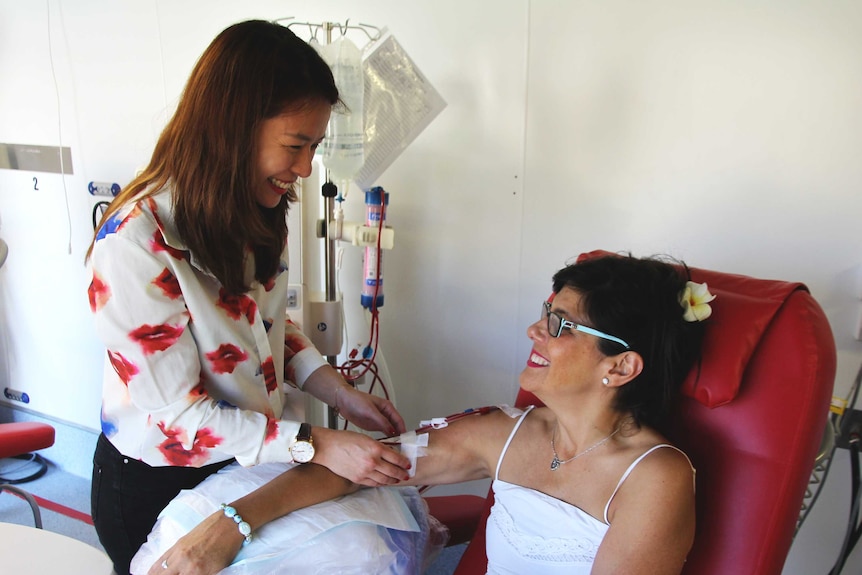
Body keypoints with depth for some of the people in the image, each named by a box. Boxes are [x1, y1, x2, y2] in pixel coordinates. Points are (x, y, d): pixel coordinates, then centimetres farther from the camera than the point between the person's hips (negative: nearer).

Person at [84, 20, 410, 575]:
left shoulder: (257, 213, -7)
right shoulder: (135, 244, -29)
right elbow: (175, 416, -25)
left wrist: (341, 393, -7)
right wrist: (316, 446, -28)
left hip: (246, 461, 6)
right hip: (157, 481, -6)